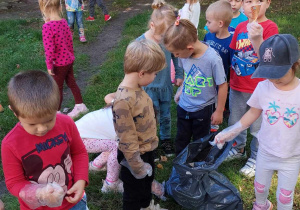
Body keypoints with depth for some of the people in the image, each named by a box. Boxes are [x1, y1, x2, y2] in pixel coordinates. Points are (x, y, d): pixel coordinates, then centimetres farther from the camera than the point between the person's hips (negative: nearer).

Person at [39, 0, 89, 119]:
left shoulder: (47, 26, -24)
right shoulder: (64, 22, -3)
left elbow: (49, 49, -23)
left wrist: (49, 66, -14)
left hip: (59, 63, -6)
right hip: (69, 60, 6)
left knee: (58, 87, 11)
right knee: (71, 82, 21)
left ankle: (57, 112, 28)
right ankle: (80, 106, 33)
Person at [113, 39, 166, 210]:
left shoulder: (138, 89, -7)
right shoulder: (123, 101, -34)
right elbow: (127, 141, -27)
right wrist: (138, 168, -18)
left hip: (148, 150, 9)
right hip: (135, 156, -9)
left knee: (148, 181, 33)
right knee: (134, 195, 18)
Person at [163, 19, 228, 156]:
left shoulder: (213, 59, -29)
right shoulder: (185, 54, -13)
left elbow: (222, 85, -18)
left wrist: (219, 111, -10)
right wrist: (181, 91, 7)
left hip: (203, 109, -4)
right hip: (183, 106, 5)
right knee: (181, 140, 19)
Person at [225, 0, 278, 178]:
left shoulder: (270, 27, -13)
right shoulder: (240, 27, 2)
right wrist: (232, 79, 9)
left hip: (259, 89, -5)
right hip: (237, 86, 6)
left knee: (258, 127, 9)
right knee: (235, 122, 21)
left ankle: (255, 159, 29)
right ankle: (239, 149, 45)